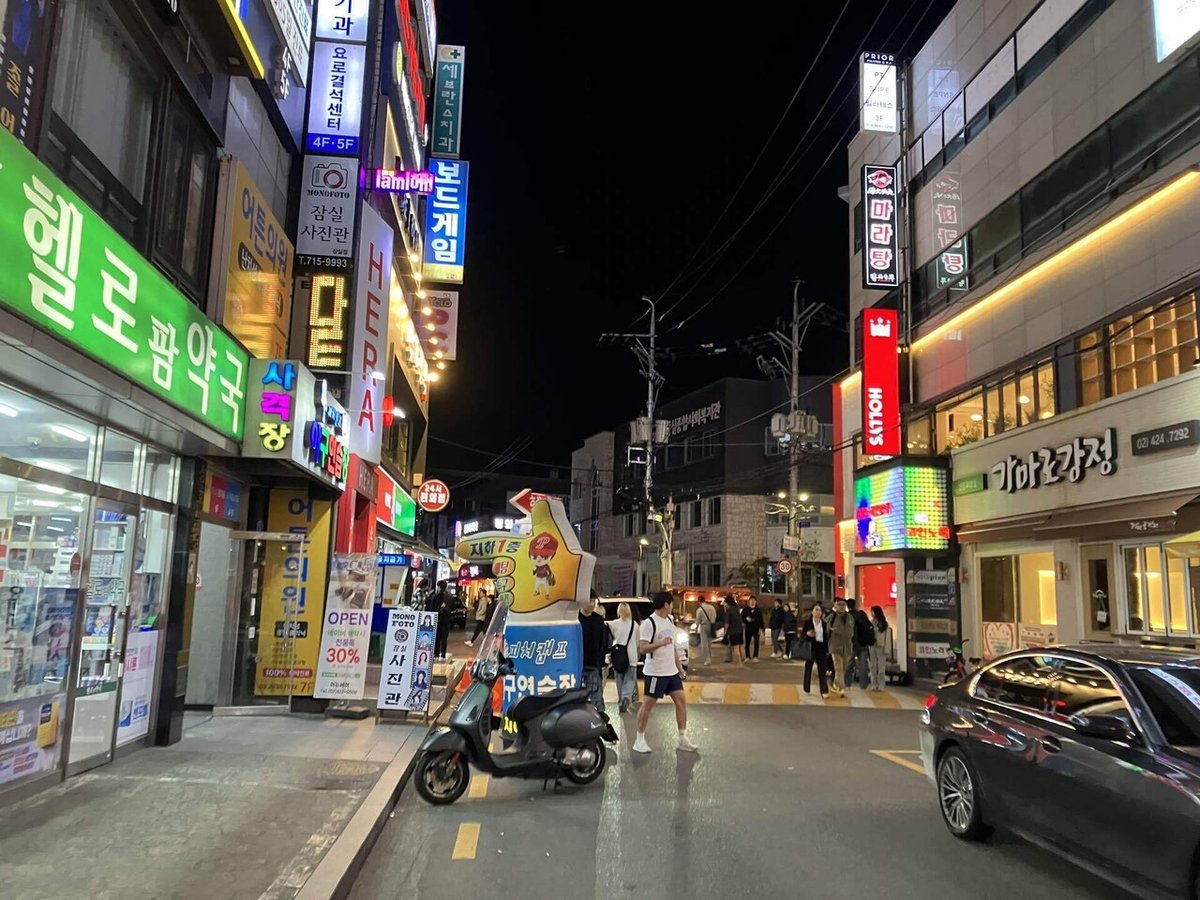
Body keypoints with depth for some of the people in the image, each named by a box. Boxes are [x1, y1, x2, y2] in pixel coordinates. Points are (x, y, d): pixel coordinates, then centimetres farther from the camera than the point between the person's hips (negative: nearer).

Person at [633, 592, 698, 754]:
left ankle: (683, 739, 14)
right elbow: (642, 648, -18)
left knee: (681, 701, 5)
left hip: (672, 671, 8)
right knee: (648, 704, 0)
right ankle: (640, 740, 11)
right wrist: (660, 643, -31)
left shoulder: (669, 621, 11)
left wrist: (679, 667, 17)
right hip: (655, 672, -8)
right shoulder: (649, 623, -15)